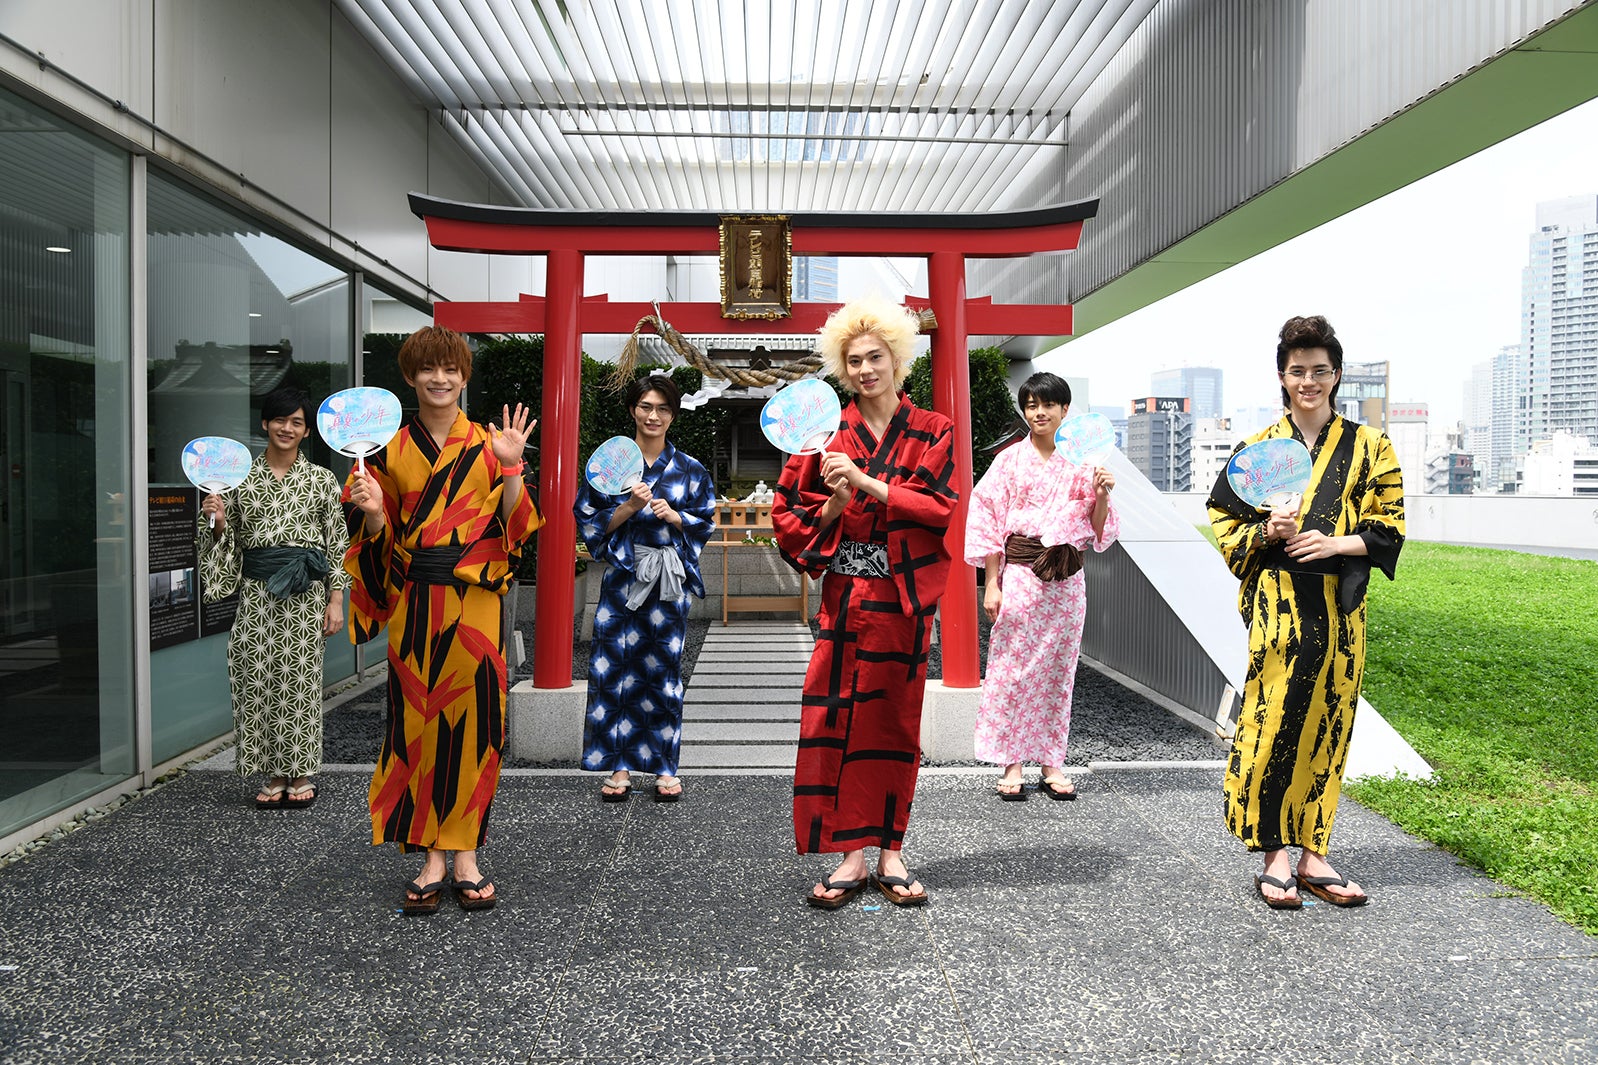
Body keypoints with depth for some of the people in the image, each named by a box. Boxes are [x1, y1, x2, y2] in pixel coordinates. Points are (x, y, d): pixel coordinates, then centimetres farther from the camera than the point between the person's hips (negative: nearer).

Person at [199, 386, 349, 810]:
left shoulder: (322, 480, 3)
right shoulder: (241, 478, 8)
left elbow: (337, 544, 2)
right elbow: (229, 539, 13)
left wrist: (335, 600, -3)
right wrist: (217, 520, -9)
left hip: (305, 592, -2)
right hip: (256, 591, 2)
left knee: (300, 680, 0)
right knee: (258, 679, 1)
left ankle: (301, 774, 13)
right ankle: (275, 774, 14)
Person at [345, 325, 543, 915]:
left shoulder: (488, 444, 6)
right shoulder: (391, 450, 8)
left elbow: (512, 528, -1)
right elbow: (382, 539, 8)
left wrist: (511, 469, -13)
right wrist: (371, 510, -12)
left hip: (475, 602, -1)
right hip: (415, 604, 1)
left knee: (472, 718, 1)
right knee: (419, 718, 2)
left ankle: (466, 855, 14)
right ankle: (432, 858, 13)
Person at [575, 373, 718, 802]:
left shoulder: (689, 469, 6)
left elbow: (705, 523, 10)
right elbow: (589, 521, 2)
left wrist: (674, 516, -8)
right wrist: (629, 507, -13)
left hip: (668, 579, 0)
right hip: (621, 576, 0)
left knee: (663, 668, 3)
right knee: (616, 667, -1)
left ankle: (664, 767, 12)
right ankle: (619, 767, 9)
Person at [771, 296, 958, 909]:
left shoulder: (931, 433, 6)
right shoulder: (827, 435, 8)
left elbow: (941, 508, -8)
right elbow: (788, 514, 8)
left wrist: (866, 482, -14)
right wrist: (835, 504, -11)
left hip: (905, 599, -1)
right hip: (844, 597, 1)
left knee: (893, 720, 3)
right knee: (837, 717, -4)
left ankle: (888, 853, 13)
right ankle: (854, 855, 4)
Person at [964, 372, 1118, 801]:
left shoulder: (1080, 462, 9)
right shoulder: (1010, 460, 2)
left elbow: (1096, 529, 10)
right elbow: (988, 520, -1)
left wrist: (1102, 496, -10)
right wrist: (991, 583, -6)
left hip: (1067, 579, 3)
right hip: (1020, 573, -2)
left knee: (1058, 669, 6)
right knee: (1013, 666, -2)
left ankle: (1052, 763, 16)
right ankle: (1011, 763, 9)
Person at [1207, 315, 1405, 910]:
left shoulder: (1368, 448, 8)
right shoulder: (1258, 448, 6)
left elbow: (1390, 525, 6)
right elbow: (1225, 521, 8)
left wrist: (1337, 543, -11)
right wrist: (1266, 532, -11)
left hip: (1339, 605, 2)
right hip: (1277, 601, -2)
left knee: (1327, 725, 5)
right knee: (1273, 721, -7)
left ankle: (1314, 854, 15)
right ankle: (1276, 856, 4)